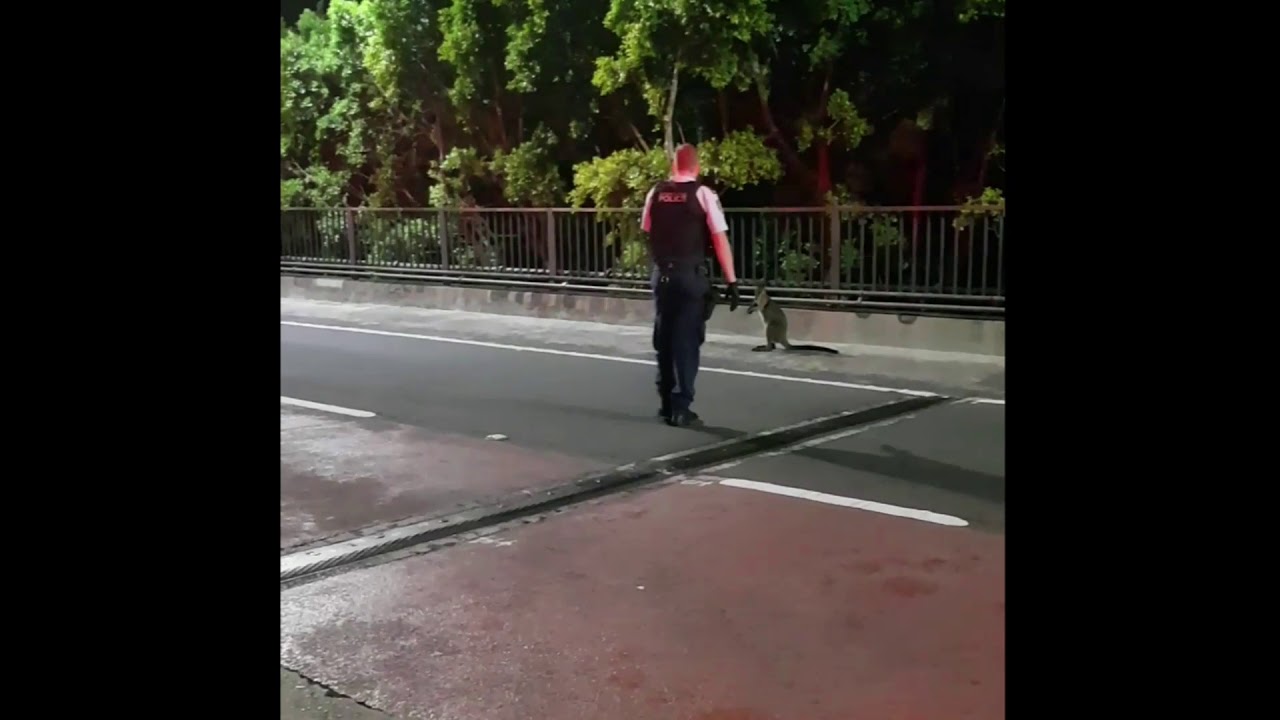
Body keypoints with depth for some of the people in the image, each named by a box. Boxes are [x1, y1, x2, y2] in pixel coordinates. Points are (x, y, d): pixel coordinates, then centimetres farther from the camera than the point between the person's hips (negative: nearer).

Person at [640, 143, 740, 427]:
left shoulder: (656, 193, 5)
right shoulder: (702, 193, -6)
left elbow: (647, 233, 9)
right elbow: (720, 239, -11)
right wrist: (731, 281, -9)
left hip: (662, 274, 4)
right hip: (691, 275, -4)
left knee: (664, 340, 15)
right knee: (687, 341, 1)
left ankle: (667, 404, 25)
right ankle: (681, 407, 0)